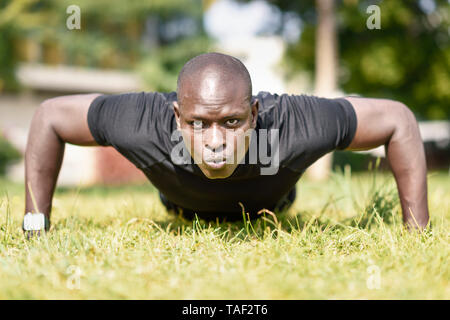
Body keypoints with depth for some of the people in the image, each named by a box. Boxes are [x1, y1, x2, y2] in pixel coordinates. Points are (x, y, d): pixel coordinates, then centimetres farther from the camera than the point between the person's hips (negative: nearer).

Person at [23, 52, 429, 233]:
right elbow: (49, 117, -30)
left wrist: (418, 233, -30)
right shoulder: (144, 125, -48)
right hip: (183, 204, 0)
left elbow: (398, 120, -33)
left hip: (269, 202, 0)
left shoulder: (295, 125, -49)